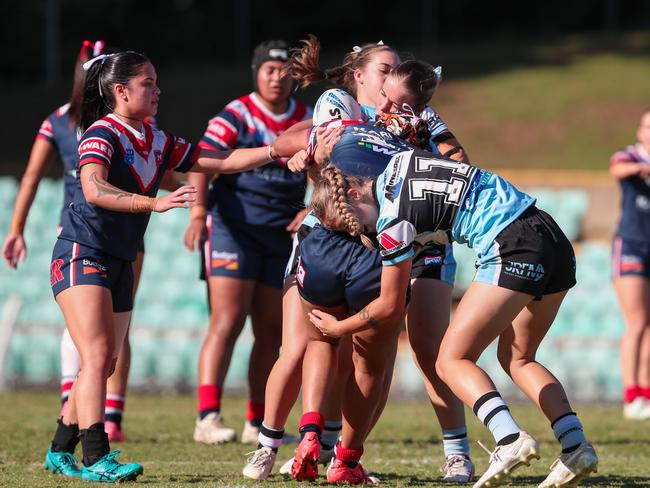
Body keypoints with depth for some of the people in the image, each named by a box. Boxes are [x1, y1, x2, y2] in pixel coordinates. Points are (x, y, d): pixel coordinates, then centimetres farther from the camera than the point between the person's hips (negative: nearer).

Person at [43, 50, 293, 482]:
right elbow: (94, 190, -32)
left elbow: (220, 162, 13)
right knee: (98, 356, -18)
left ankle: (60, 453, 19)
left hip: (119, 265, 9)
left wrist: (274, 151, 3)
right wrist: (155, 203, -42)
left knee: (105, 363, 9)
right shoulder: (102, 134, -14)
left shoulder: (158, 141, 11)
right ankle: (97, 459, -24)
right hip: (81, 257, -9)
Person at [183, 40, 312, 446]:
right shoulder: (236, 116, -6)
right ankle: (208, 417, -19)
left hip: (283, 236, 5)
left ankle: (258, 425, 14)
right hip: (234, 228, -5)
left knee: (271, 333, 6)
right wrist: (198, 212, -30)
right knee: (227, 323, -15)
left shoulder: (307, 120, 9)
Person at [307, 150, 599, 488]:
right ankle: (576, 445, 6)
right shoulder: (399, 162, 15)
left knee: (452, 360, -4)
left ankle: (510, 440, -26)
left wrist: (338, 328, 20)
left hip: (514, 251, -9)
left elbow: (390, 305, 3)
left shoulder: (393, 218, -6)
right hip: (555, 241, 9)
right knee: (516, 358, 21)